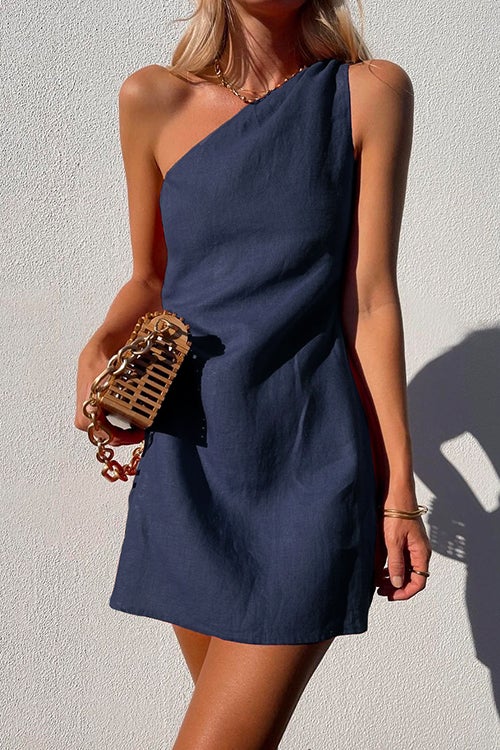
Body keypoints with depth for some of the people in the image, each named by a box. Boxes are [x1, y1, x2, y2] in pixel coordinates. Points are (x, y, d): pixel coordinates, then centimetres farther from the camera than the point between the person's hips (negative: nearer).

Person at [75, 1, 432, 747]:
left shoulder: (370, 94, -1)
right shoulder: (154, 100, 5)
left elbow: (370, 300, -3)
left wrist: (399, 491, -3)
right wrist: (98, 349, -5)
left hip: (310, 470, -3)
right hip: (187, 462, 3)